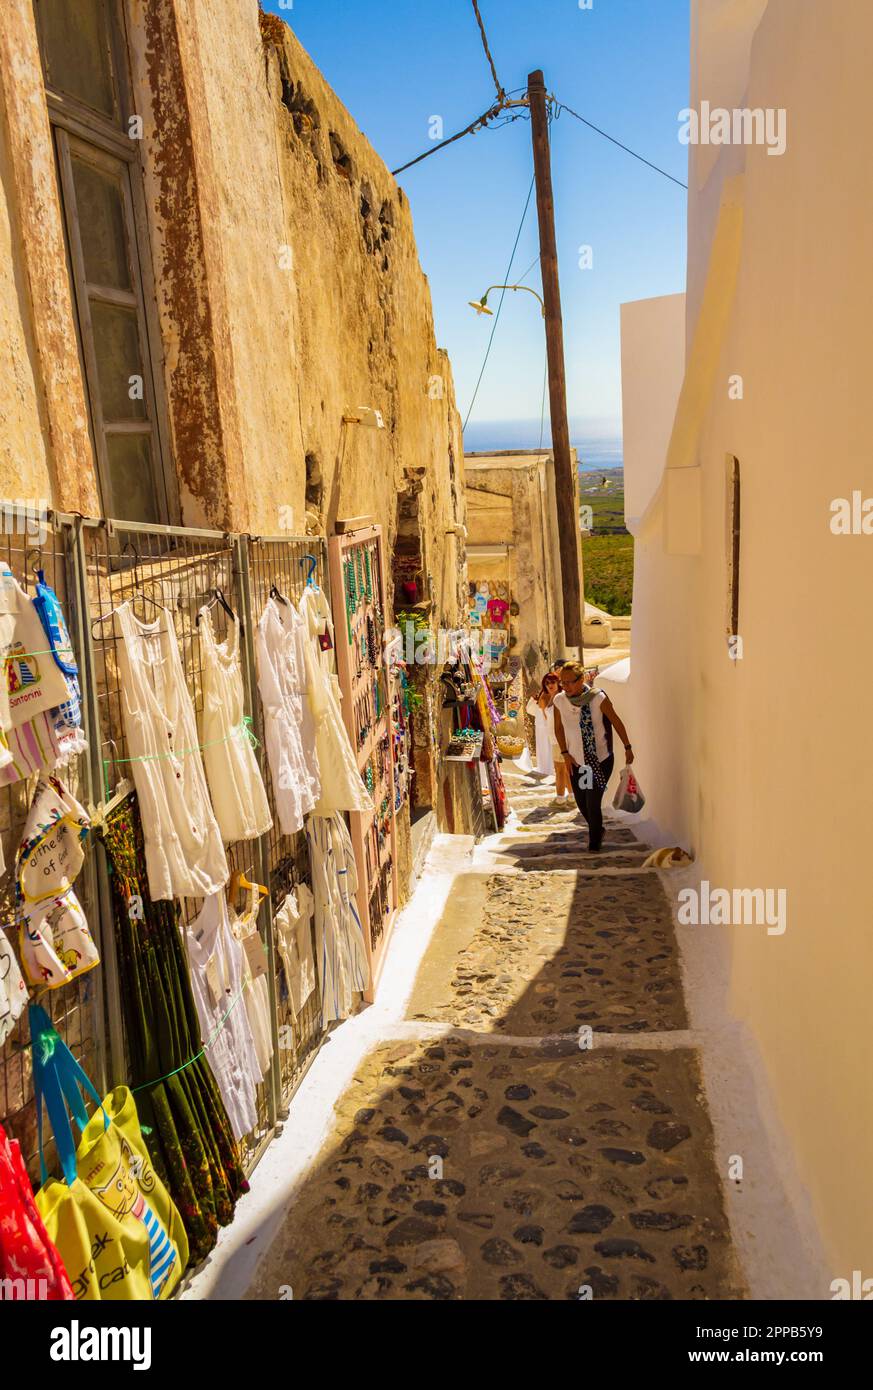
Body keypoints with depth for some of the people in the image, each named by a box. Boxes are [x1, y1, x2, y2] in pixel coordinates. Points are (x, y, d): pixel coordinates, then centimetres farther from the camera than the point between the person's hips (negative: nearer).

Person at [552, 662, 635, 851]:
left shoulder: (598, 698, -18)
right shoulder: (559, 700, -9)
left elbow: (616, 722, -5)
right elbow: (559, 728, 7)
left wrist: (627, 748, 3)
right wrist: (565, 753, 1)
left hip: (600, 760, -4)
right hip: (576, 762, 4)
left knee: (593, 803, -7)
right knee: (581, 803, 13)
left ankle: (594, 842, 18)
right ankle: (597, 830, 43)